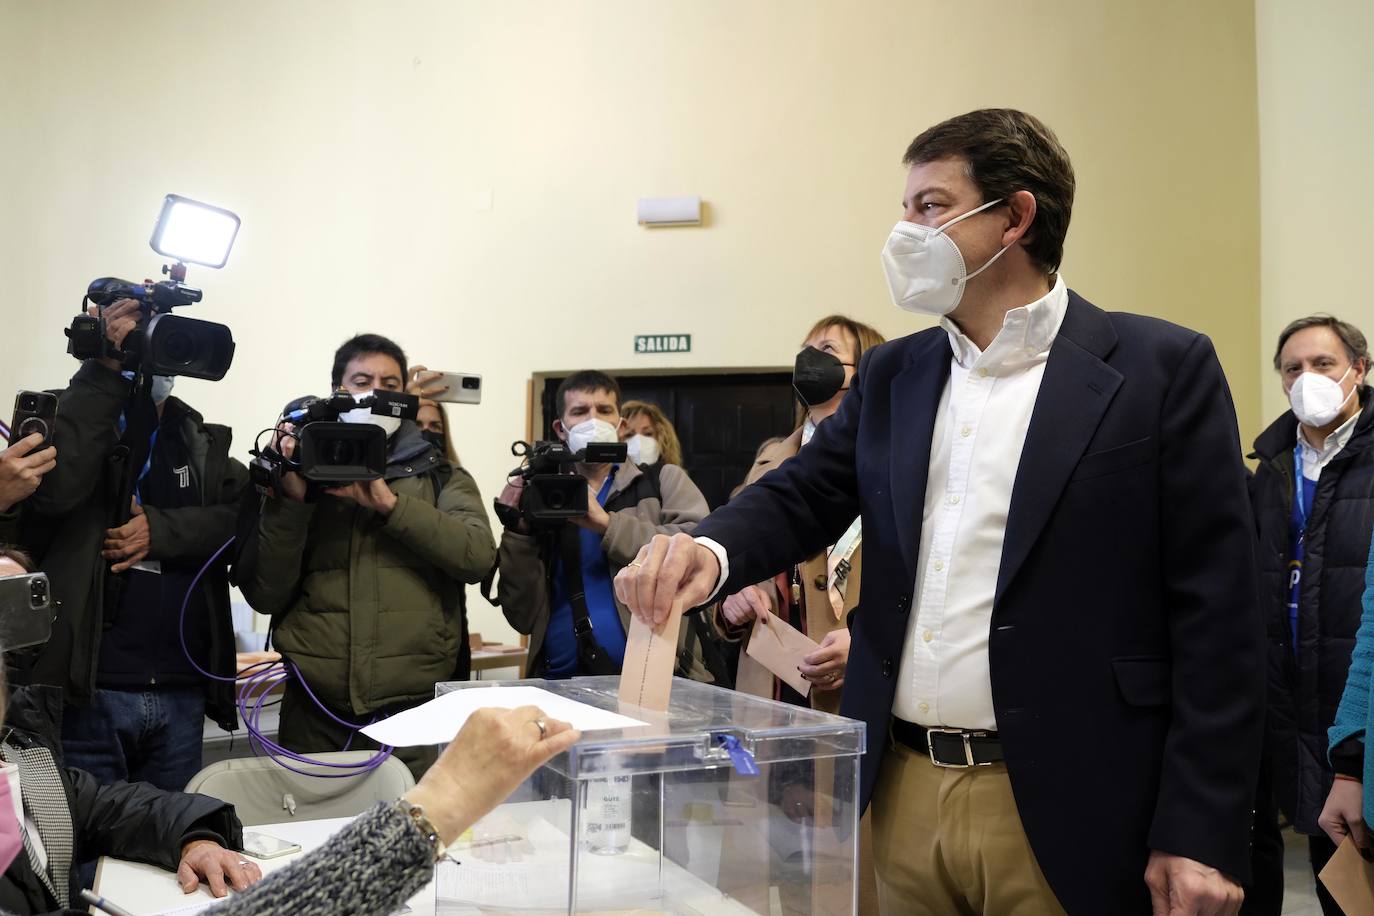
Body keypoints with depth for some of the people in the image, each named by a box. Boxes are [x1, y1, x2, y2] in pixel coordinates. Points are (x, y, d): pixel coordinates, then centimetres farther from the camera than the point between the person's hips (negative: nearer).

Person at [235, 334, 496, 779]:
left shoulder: (441, 477, 9)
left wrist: (388, 502, -16)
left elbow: (478, 555, -10)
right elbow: (264, 595, 0)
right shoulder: (301, 474, 9)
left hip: (417, 709, 0)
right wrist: (292, 501, -11)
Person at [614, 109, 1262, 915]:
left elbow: (1216, 615, -8)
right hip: (904, 795, 5)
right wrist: (712, 550, -16)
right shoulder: (892, 374, 11)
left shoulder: (1162, 369, -5)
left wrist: (1200, 834, -12)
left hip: (1062, 812, -4)